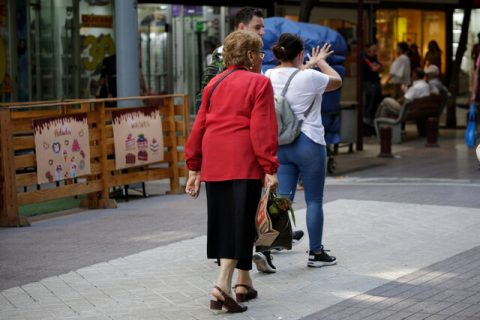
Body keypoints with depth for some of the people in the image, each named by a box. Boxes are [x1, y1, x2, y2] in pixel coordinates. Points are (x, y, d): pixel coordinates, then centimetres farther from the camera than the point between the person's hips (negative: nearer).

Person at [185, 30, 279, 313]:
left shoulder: (214, 84, 15)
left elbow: (199, 126, 14)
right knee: (240, 223, -4)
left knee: (223, 223, 14)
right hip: (244, 163, -6)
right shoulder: (259, 83, -2)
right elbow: (263, 129, -11)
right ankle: (223, 284, -16)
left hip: (213, 165, 6)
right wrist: (270, 168, -10)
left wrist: (194, 167, 17)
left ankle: (243, 283, 25)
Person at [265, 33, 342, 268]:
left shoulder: (270, 76, 0)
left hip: (280, 145, 5)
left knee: (282, 199, 6)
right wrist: (321, 62, 23)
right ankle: (316, 253, 17)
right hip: (309, 144, -5)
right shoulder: (311, 78, -14)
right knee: (314, 201, 8)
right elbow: (337, 81, 7)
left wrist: (311, 64, 35)